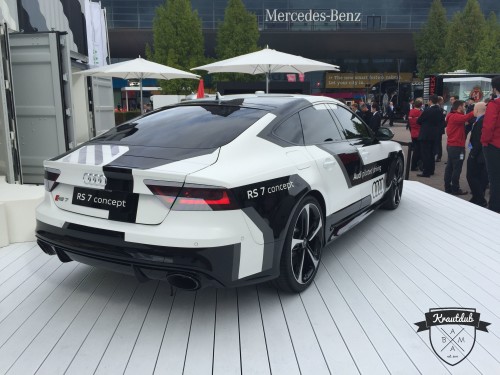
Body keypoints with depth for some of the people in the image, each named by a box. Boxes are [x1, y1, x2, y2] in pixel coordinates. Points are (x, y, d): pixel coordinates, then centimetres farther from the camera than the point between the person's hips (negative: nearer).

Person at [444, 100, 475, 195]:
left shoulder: (453, 116, 16)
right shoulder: (456, 116, -16)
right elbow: (466, 117, -35)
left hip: (451, 145, 10)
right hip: (457, 146, -10)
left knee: (450, 167, 12)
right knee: (457, 168, -4)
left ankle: (448, 187, 18)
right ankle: (455, 189, 1)